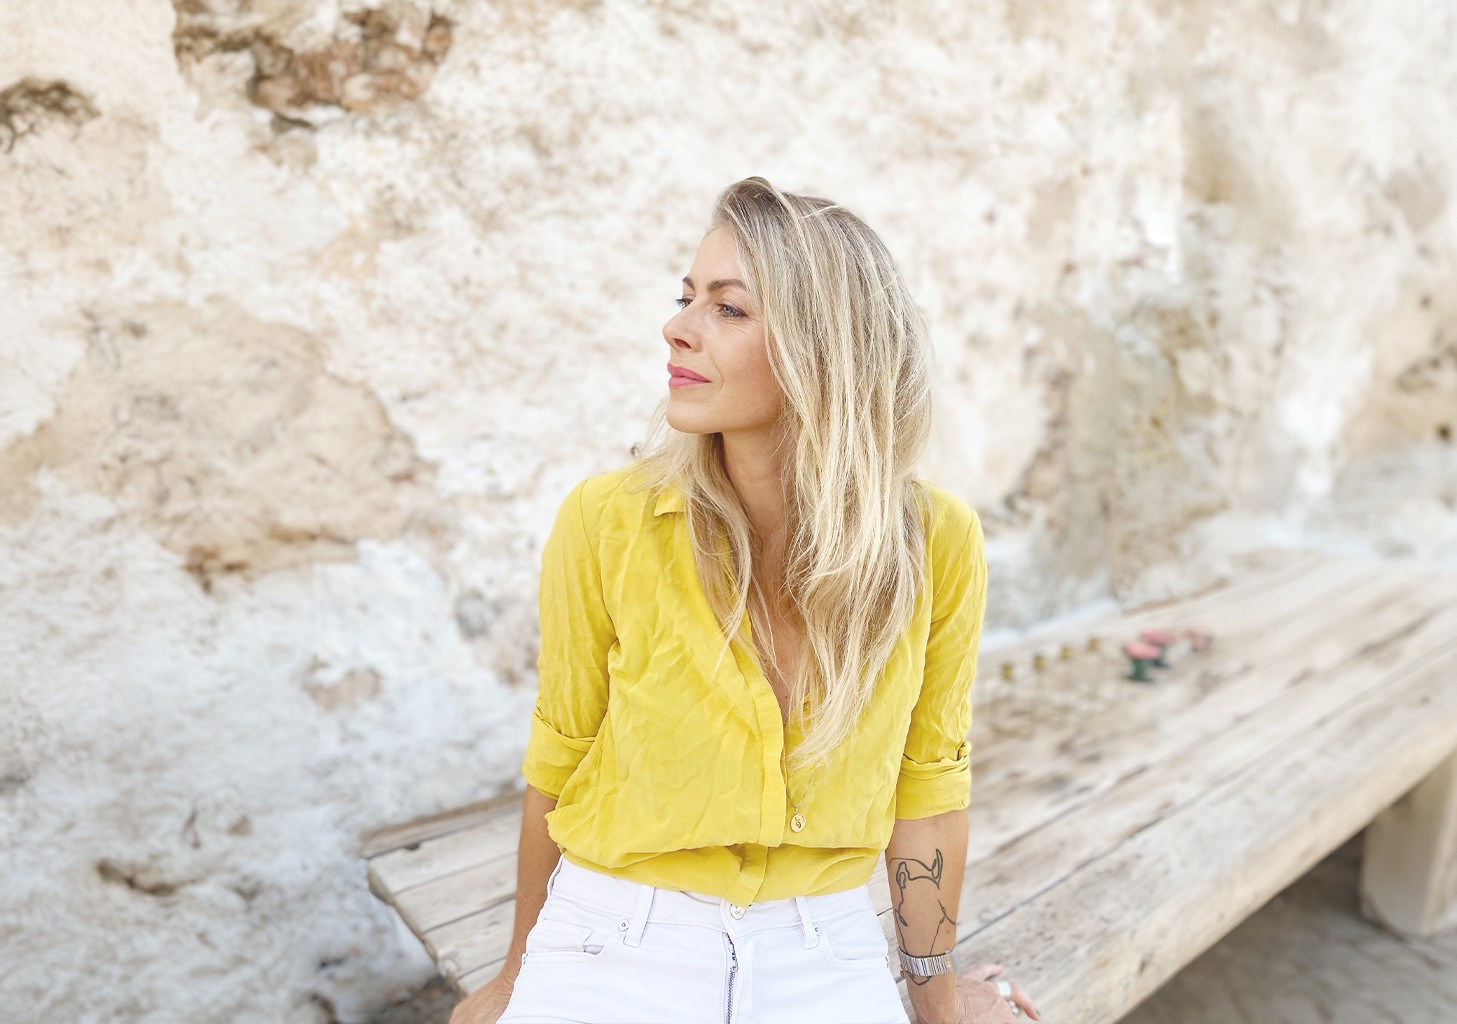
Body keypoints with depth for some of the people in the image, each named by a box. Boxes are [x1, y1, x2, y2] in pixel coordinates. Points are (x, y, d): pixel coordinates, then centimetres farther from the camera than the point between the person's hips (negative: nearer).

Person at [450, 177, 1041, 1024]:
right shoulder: (607, 522, -15)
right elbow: (559, 760, -2)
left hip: (829, 955, 2)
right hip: (617, 950, -1)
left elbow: (927, 773, 1)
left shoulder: (938, 541, -13)